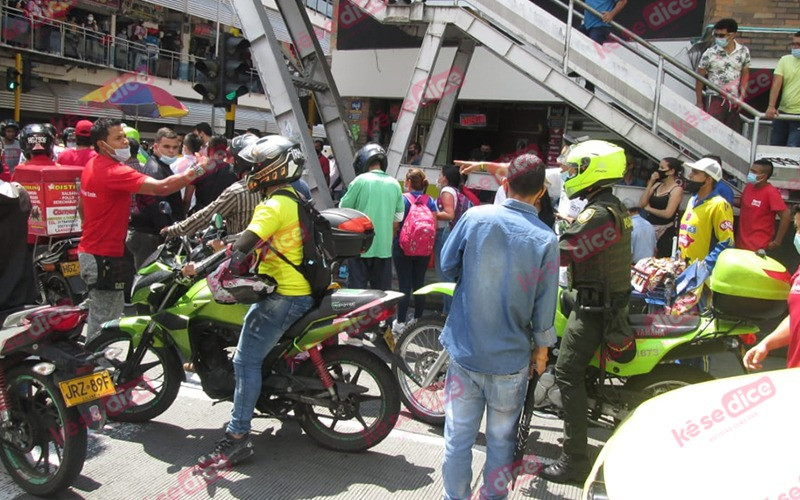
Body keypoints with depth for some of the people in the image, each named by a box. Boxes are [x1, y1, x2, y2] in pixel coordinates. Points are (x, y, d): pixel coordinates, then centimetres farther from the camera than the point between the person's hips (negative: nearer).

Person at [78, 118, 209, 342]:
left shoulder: (91, 165, 10)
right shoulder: (115, 171, -22)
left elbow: (81, 206, 20)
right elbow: (161, 187, -32)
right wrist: (197, 170, -30)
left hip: (89, 250, 11)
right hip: (106, 257, -11)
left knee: (99, 315, 22)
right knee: (104, 319, -1)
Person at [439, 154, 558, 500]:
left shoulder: (474, 217, -9)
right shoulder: (545, 239, -11)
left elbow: (447, 267, 2)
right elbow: (544, 305, -7)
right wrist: (541, 350, 8)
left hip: (464, 351, 1)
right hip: (510, 359, -1)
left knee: (458, 436, 13)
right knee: (501, 440, 17)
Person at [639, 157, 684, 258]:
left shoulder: (677, 189, -8)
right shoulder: (657, 185, 10)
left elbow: (667, 213, -17)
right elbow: (642, 203, 0)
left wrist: (649, 208, -4)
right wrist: (650, 183, -3)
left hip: (665, 231, -6)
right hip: (650, 228, 6)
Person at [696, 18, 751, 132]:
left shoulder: (743, 52, 3)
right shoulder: (710, 53, -6)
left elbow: (745, 74, 12)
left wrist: (742, 96, 2)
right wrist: (699, 103, -1)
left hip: (734, 101, 4)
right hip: (716, 100, -3)